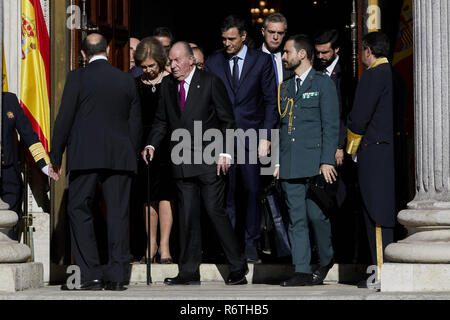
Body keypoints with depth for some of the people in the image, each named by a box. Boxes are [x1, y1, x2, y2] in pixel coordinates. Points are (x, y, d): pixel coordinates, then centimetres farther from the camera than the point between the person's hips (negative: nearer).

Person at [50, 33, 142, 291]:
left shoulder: (77, 78, -3)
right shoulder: (127, 80, 8)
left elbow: (64, 119, -4)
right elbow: (136, 123, 10)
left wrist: (56, 158, 3)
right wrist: (133, 158, 17)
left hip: (85, 156, -3)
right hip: (120, 157, 3)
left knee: (79, 211, 3)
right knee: (118, 214, 4)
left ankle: (90, 274, -3)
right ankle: (118, 275, 2)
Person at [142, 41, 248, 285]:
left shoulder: (210, 82, -4)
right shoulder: (167, 85, 11)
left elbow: (227, 121, -2)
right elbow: (162, 121, 17)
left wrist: (224, 152, -10)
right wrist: (151, 144, 0)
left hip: (209, 160, -5)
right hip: (182, 164, 5)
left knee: (215, 211, -6)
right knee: (187, 216, 5)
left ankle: (238, 267, 6)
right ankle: (189, 272, 10)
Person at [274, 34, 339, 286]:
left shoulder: (323, 84, 0)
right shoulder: (286, 88, 19)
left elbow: (331, 125, -5)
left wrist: (327, 161, -13)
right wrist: (278, 161, 12)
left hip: (315, 163, -6)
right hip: (290, 166, 6)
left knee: (317, 215, -4)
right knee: (296, 220, 2)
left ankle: (327, 262, 17)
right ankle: (303, 272, 4)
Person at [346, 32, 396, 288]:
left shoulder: (374, 75, -10)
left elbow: (358, 118, -13)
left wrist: (351, 149, 3)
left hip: (376, 153, -8)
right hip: (398, 150, 8)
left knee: (379, 217, -5)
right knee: (393, 213, 11)